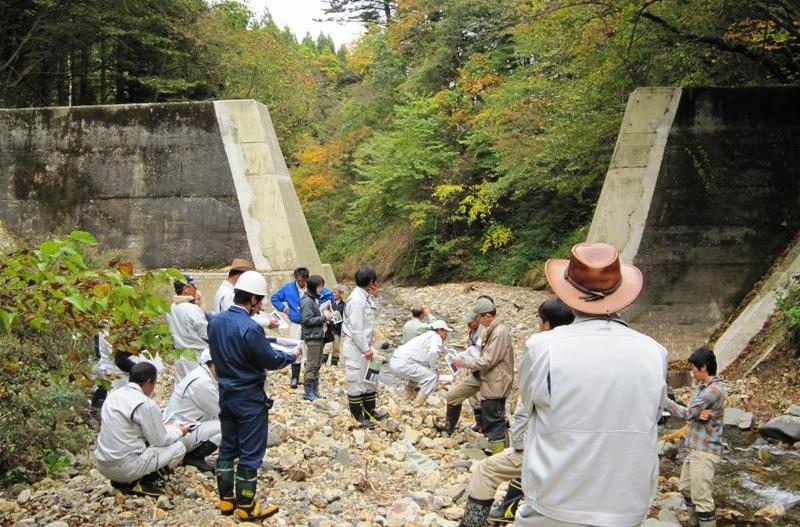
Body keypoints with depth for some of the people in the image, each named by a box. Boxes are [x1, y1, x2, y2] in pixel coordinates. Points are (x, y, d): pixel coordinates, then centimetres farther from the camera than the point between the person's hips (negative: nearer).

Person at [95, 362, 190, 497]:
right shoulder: (146, 404, -17)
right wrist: (179, 431, 12)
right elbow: (160, 439, -7)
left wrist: (169, 429, 22)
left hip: (103, 465, 8)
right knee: (178, 447, 3)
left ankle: (122, 481, 11)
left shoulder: (113, 395, 7)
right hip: (125, 468, -8)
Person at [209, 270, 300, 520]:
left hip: (226, 394, 8)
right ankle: (246, 507, 14)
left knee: (227, 447, 18)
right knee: (250, 453, 5)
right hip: (250, 399, -7)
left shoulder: (215, 322, -1)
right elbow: (271, 360, -16)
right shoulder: (250, 328, -25)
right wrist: (292, 356, 2)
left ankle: (226, 500, 28)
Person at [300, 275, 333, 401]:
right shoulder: (307, 301, -14)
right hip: (312, 337, -9)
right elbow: (307, 320, -20)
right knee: (311, 365, -3)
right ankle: (308, 393, 4)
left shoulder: (315, 299, 14)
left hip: (319, 336, 9)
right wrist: (323, 318, -16)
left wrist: (324, 317, 4)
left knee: (317, 365, 14)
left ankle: (315, 390, 21)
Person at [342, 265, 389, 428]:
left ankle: (370, 409, 31)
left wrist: (374, 297, 2)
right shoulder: (356, 299, -21)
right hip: (354, 346, -10)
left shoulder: (366, 297, 7)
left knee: (370, 377, 18)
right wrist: (366, 349, -18)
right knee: (356, 380, -1)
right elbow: (355, 328, -22)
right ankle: (358, 417, 6)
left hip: (364, 344, 10)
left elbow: (374, 314, 17)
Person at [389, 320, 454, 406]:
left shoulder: (427, 336, 27)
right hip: (403, 363, -11)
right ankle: (418, 406, -8)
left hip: (394, 362, 11)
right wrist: (435, 369, -8)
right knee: (432, 377, -11)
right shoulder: (436, 337, -2)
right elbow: (433, 353, -22)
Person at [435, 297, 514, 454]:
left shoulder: (500, 332, -25)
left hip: (494, 382, -9)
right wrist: (466, 359, 5)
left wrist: (464, 362, -15)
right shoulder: (490, 329, 5)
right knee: (453, 395, 16)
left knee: (493, 420, -1)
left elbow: (487, 361, -25)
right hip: (482, 375, 9)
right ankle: (449, 425, 39)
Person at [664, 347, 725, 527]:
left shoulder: (714, 390, -20)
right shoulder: (702, 387, 10)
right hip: (694, 448, 10)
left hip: (705, 452, -10)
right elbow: (690, 413, 3)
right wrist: (698, 414, -20)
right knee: (686, 488, 22)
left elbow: (687, 413, -20)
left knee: (702, 498, -8)